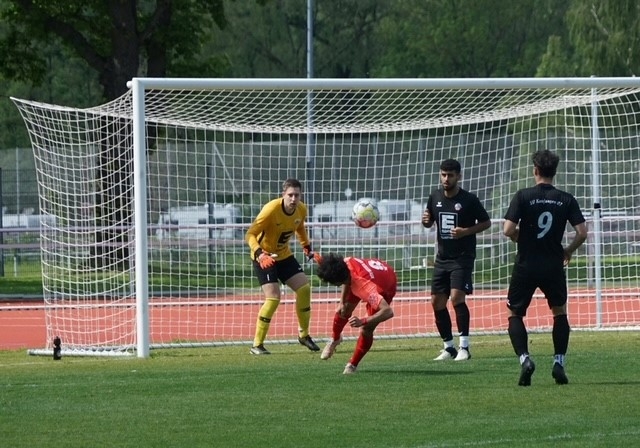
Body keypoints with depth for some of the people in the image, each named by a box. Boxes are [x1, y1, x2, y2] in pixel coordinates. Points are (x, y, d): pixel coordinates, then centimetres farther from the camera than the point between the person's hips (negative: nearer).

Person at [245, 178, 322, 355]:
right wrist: (259, 254, -42)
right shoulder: (271, 210, -29)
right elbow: (250, 234, -28)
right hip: (264, 258, -7)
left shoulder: (301, 210, -9)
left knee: (304, 288, -1)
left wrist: (307, 248, 10)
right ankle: (257, 345, -9)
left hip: (284, 255, 7)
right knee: (273, 297, -18)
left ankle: (304, 335, 19)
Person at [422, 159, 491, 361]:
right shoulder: (435, 198, 6)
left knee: (457, 297, -20)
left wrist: (466, 231, -17)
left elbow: (486, 222, -1)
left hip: (462, 258, -6)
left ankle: (464, 347, -13)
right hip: (442, 257, 6)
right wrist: (425, 221, -5)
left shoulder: (469, 200, -9)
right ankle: (448, 348, 15)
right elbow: (429, 222, 19)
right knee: (437, 302, 4)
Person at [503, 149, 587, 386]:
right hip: (553, 265, 2)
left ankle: (524, 358, -13)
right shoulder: (566, 200, -1)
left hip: (526, 265, -2)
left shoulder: (523, 196, -8)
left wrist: (520, 239, 8)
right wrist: (568, 251, 13)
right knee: (560, 311, 21)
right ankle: (559, 362, 8)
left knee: (515, 314, 10)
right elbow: (582, 233, -6)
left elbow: (508, 230, -14)